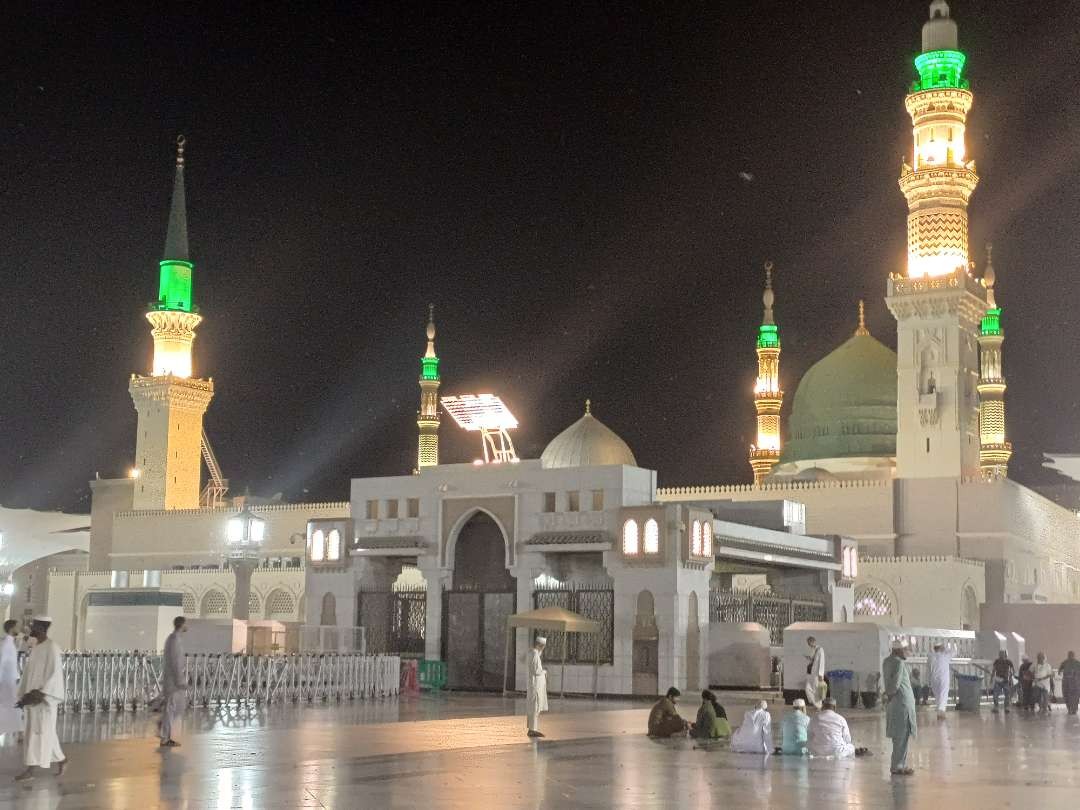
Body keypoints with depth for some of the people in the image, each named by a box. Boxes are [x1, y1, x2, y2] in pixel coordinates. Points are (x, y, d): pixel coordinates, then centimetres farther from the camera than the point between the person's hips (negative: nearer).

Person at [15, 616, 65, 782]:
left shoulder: (52, 647, -14)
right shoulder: (36, 647, 13)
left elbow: (54, 675, -19)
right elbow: (29, 672, 15)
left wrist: (38, 695, -22)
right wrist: (24, 696, 9)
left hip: (44, 698, -9)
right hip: (33, 697, 9)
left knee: (38, 732, -7)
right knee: (45, 732, 13)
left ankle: (30, 770, -5)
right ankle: (62, 759, 26)